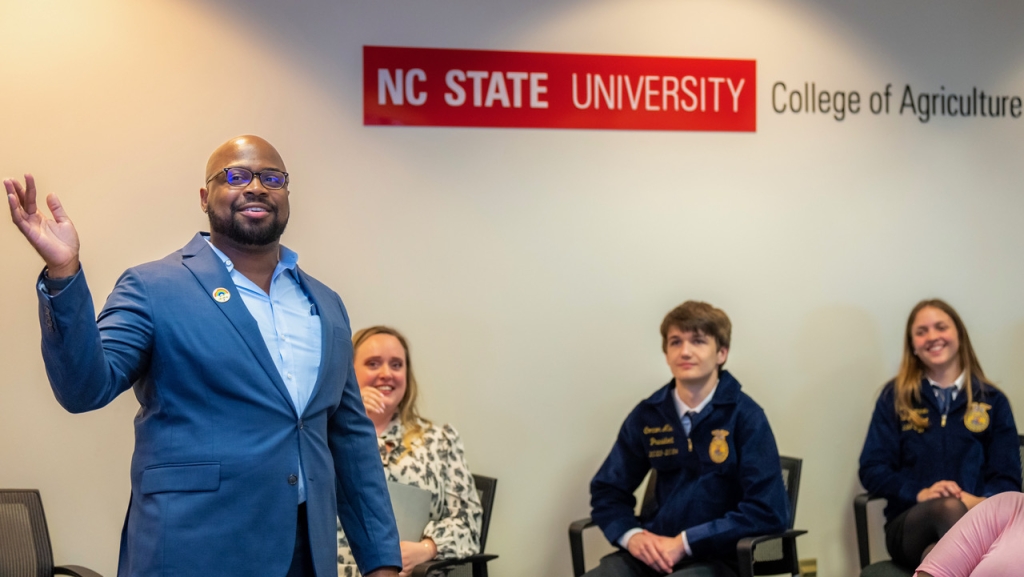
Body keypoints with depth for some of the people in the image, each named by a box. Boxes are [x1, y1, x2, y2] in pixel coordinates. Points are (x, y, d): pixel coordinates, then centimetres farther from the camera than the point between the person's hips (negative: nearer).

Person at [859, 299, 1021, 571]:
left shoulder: (992, 401, 16)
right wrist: (920, 493, -12)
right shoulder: (895, 397, 14)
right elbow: (872, 470, 7)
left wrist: (979, 500, -13)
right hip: (910, 524, 0)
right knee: (950, 508, -41)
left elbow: (1008, 479, 11)